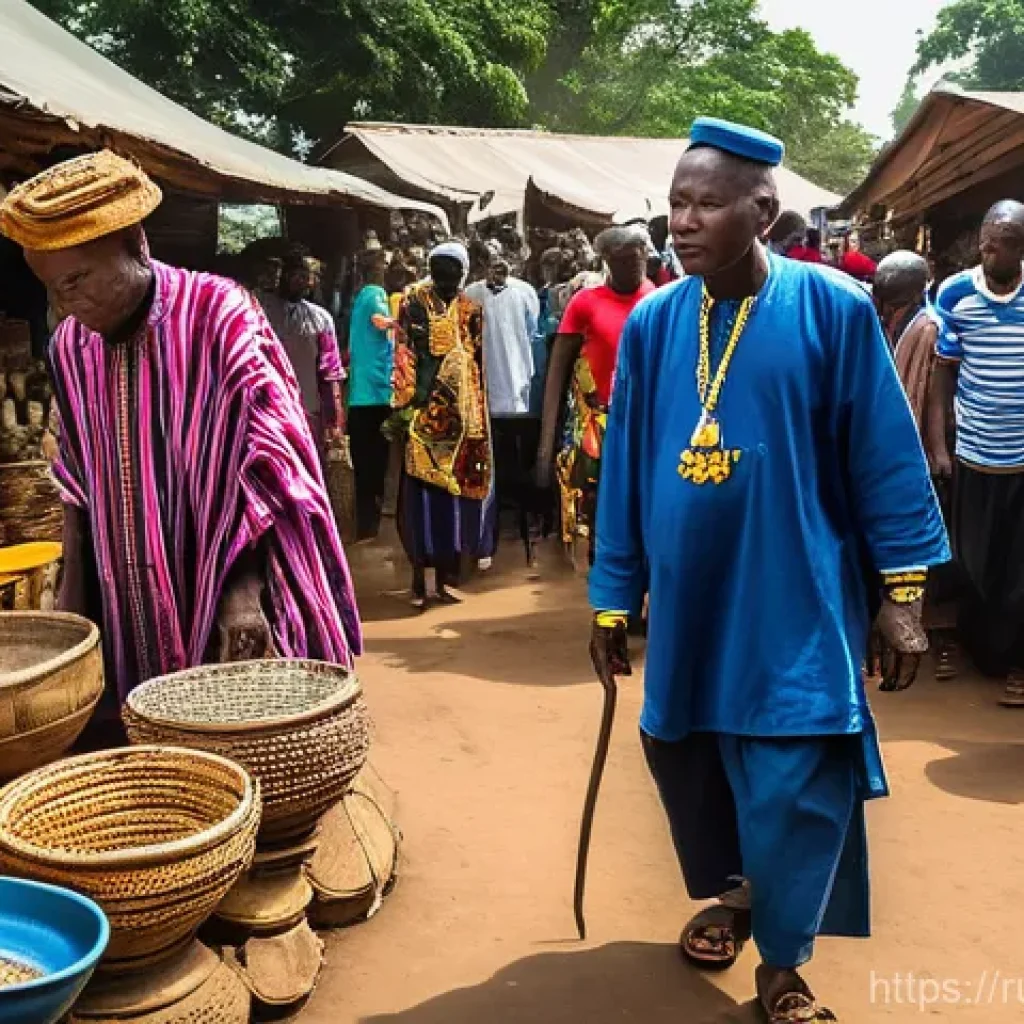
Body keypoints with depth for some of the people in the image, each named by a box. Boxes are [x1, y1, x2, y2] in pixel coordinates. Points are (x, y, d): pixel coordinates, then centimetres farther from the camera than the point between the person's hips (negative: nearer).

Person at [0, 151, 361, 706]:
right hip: (134, 607, 5)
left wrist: (245, 587, -17)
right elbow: (78, 479, 13)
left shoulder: (220, 315, -14)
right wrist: (73, 588, 11)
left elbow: (269, 461, -14)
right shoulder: (69, 345, 3)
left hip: (228, 594, -5)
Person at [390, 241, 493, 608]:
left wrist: (477, 415, 8)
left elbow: (476, 364, 13)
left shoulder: (470, 310, 11)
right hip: (422, 411, -3)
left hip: (460, 413, 3)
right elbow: (404, 356, -2)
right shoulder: (414, 302, 3)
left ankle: (444, 577, 15)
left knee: (454, 491, 5)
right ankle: (419, 578, 5)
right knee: (421, 493, -3)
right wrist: (403, 405, -11)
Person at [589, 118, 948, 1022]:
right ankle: (730, 891, 45)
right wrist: (612, 599, 6)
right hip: (689, 601, 4)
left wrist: (902, 590, -4)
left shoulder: (834, 309, -10)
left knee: (795, 788, 0)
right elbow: (623, 467, 4)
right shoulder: (652, 323, -2)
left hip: (798, 605, -3)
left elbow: (885, 457, -4)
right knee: (684, 756, 16)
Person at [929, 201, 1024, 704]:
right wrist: (937, 444, -1)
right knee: (975, 564, 14)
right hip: (974, 455, 1)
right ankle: (979, 647, 35)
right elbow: (944, 371, 2)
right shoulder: (954, 294, -4)